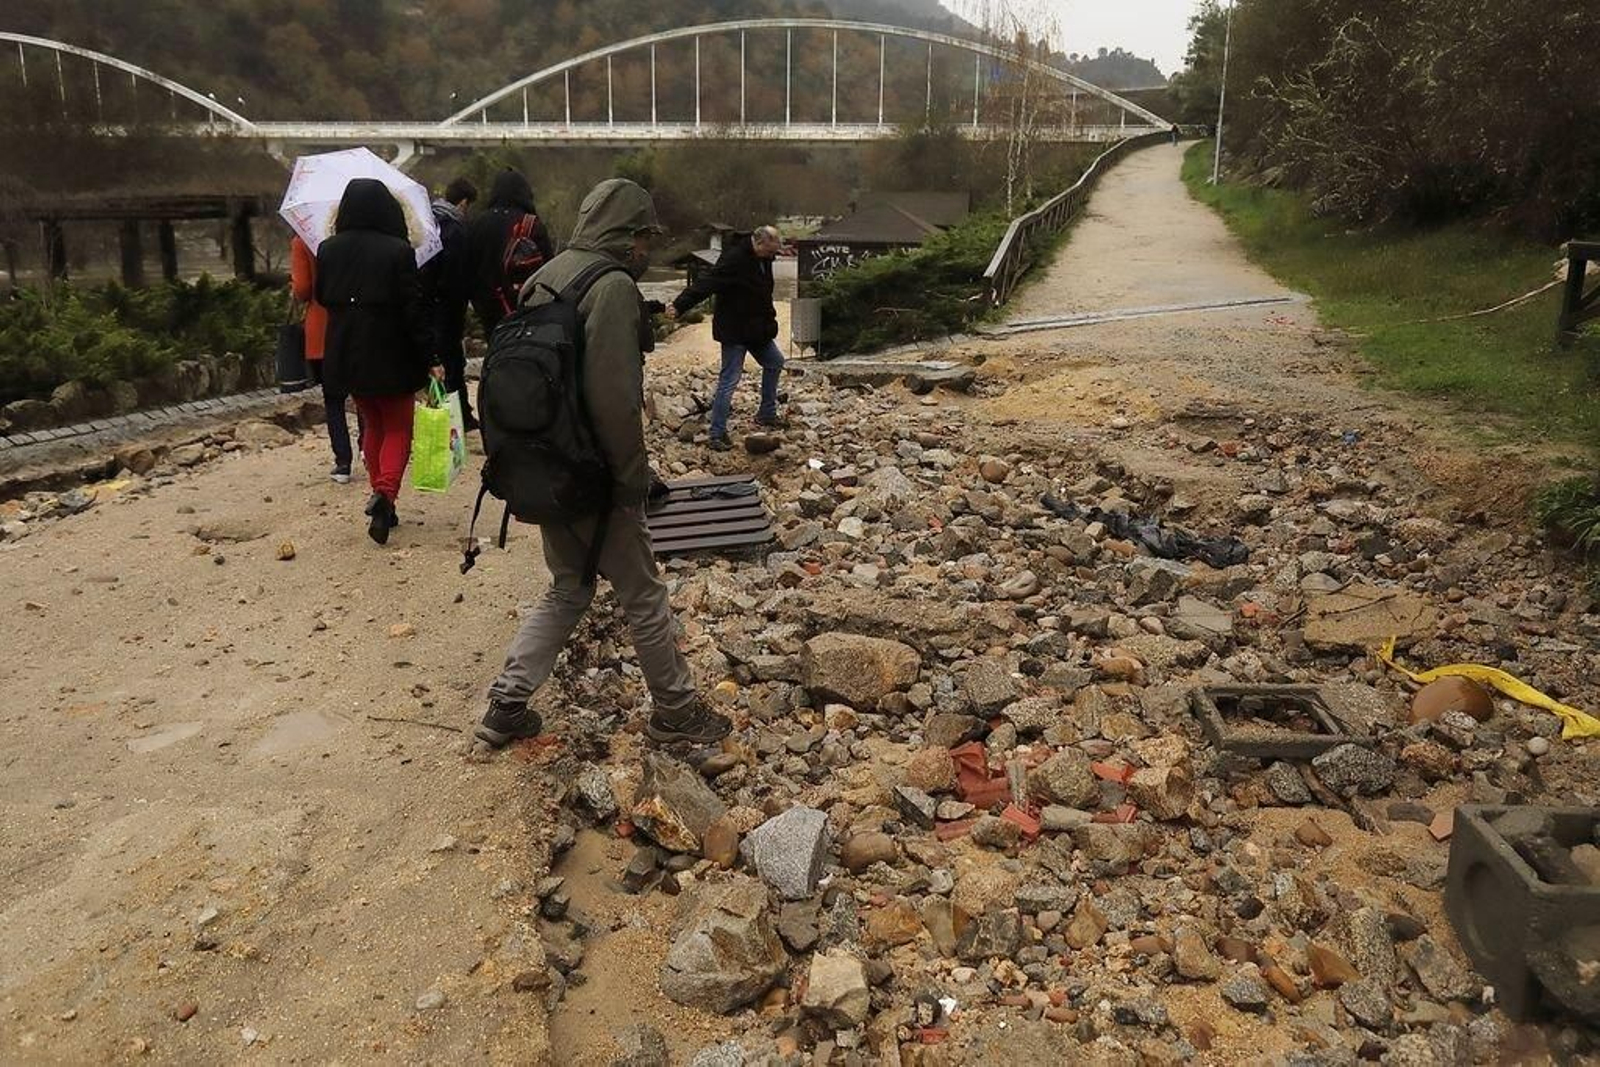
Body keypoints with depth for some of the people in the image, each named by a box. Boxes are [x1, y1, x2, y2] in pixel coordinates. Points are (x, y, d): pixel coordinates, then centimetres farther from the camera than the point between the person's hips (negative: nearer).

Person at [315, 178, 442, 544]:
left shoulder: (329, 249, -1)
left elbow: (322, 297, 11)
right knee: (398, 428, 8)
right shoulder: (398, 251, -14)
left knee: (372, 425, 21)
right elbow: (414, 310, -14)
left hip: (346, 356, 4)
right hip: (391, 358, -4)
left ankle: (379, 493, 24)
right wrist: (431, 359, -9)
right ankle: (386, 492, -14)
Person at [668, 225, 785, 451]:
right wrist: (679, 305, -40)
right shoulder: (734, 259, -24)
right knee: (729, 380, -6)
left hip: (757, 329, 9)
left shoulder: (762, 258, 4)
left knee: (775, 362, 20)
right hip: (734, 331, -9)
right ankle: (717, 433, 1)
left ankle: (766, 414, 33)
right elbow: (706, 284, -33)